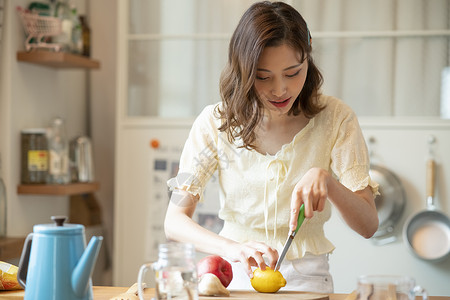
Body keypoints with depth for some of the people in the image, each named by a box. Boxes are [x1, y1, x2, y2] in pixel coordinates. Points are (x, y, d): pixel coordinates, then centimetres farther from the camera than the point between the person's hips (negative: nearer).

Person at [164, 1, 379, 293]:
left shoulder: (334, 118, -4)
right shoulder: (215, 122, -3)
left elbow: (368, 225, -4)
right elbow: (174, 220, -8)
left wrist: (326, 179, -24)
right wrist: (232, 247, -27)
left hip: (306, 278, 0)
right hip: (236, 276, 1)